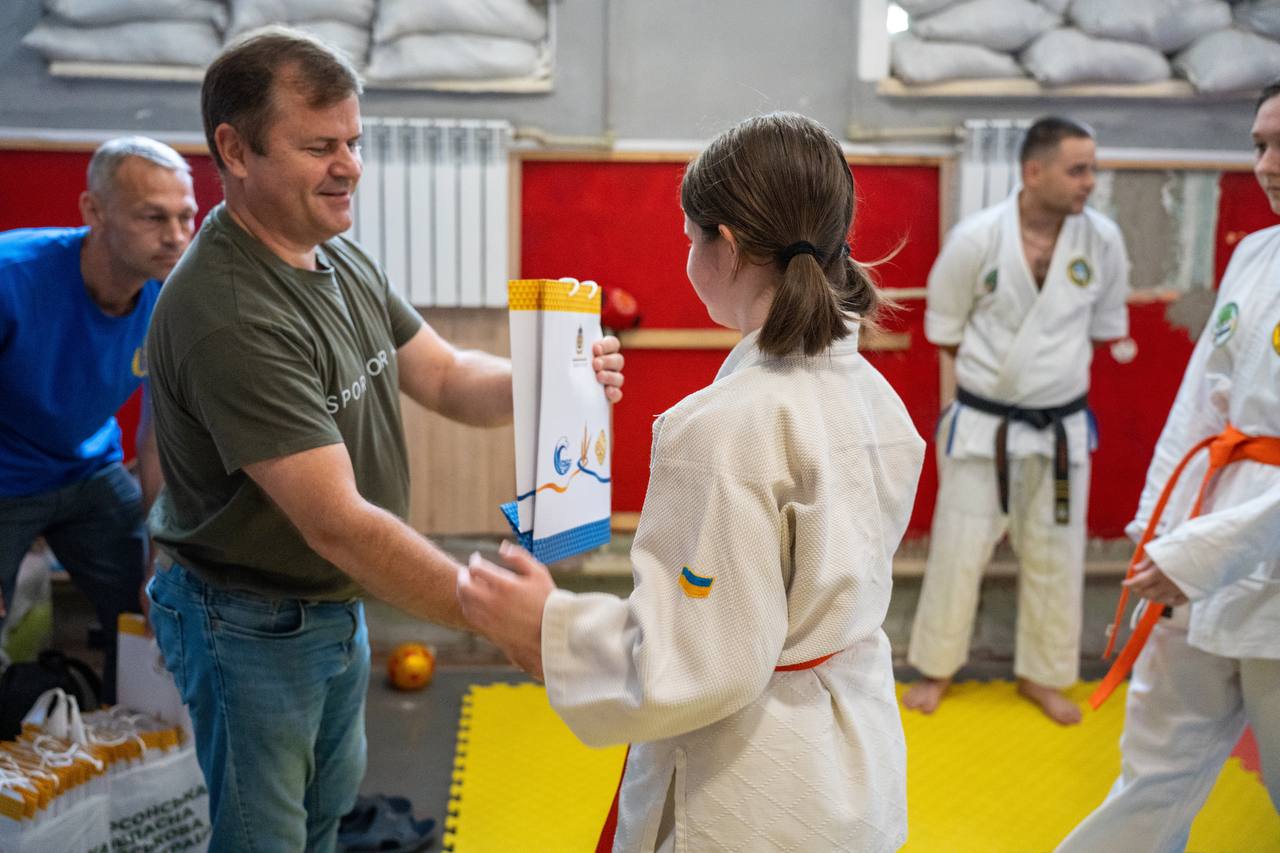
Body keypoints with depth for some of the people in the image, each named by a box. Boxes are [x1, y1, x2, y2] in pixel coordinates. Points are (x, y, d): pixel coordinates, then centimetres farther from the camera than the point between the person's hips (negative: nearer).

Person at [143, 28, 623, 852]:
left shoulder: (343, 258, -2)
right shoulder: (227, 314, -31)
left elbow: (447, 376, 1)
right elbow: (338, 525, -34)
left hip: (338, 605, 8)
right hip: (255, 626, -8)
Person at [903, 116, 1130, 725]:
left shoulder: (1103, 239, -8)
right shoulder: (976, 238, -15)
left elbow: (1106, 327, 8)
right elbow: (944, 329, -3)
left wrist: (1051, 369, 5)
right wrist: (997, 374, 1)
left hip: (1061, 426, 3)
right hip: (982, 423, -2)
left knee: (1056, 554, 12)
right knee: (959, 548, 7)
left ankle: (1042, 676, 32)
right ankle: (936, 669, 27)